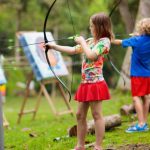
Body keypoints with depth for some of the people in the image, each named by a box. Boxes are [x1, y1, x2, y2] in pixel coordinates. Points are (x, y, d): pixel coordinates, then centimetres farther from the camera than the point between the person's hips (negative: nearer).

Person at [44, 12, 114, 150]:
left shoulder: (104, 41, -10)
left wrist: (82, 42, -9)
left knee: (97, 114, -5)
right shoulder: (90, 41, 15)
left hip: (95, 84, -9)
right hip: (85, 83, 9)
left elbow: (91, 55, -23)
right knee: (80, 115, 11)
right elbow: (73, 50, 22)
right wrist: (54, 46, 20)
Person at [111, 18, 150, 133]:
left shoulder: (136, 40, -13)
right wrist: (138, 36, 15)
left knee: (137, 97, -7)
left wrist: (110, 41, 15)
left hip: (138, 74, -6)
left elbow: (120, 42, 0)